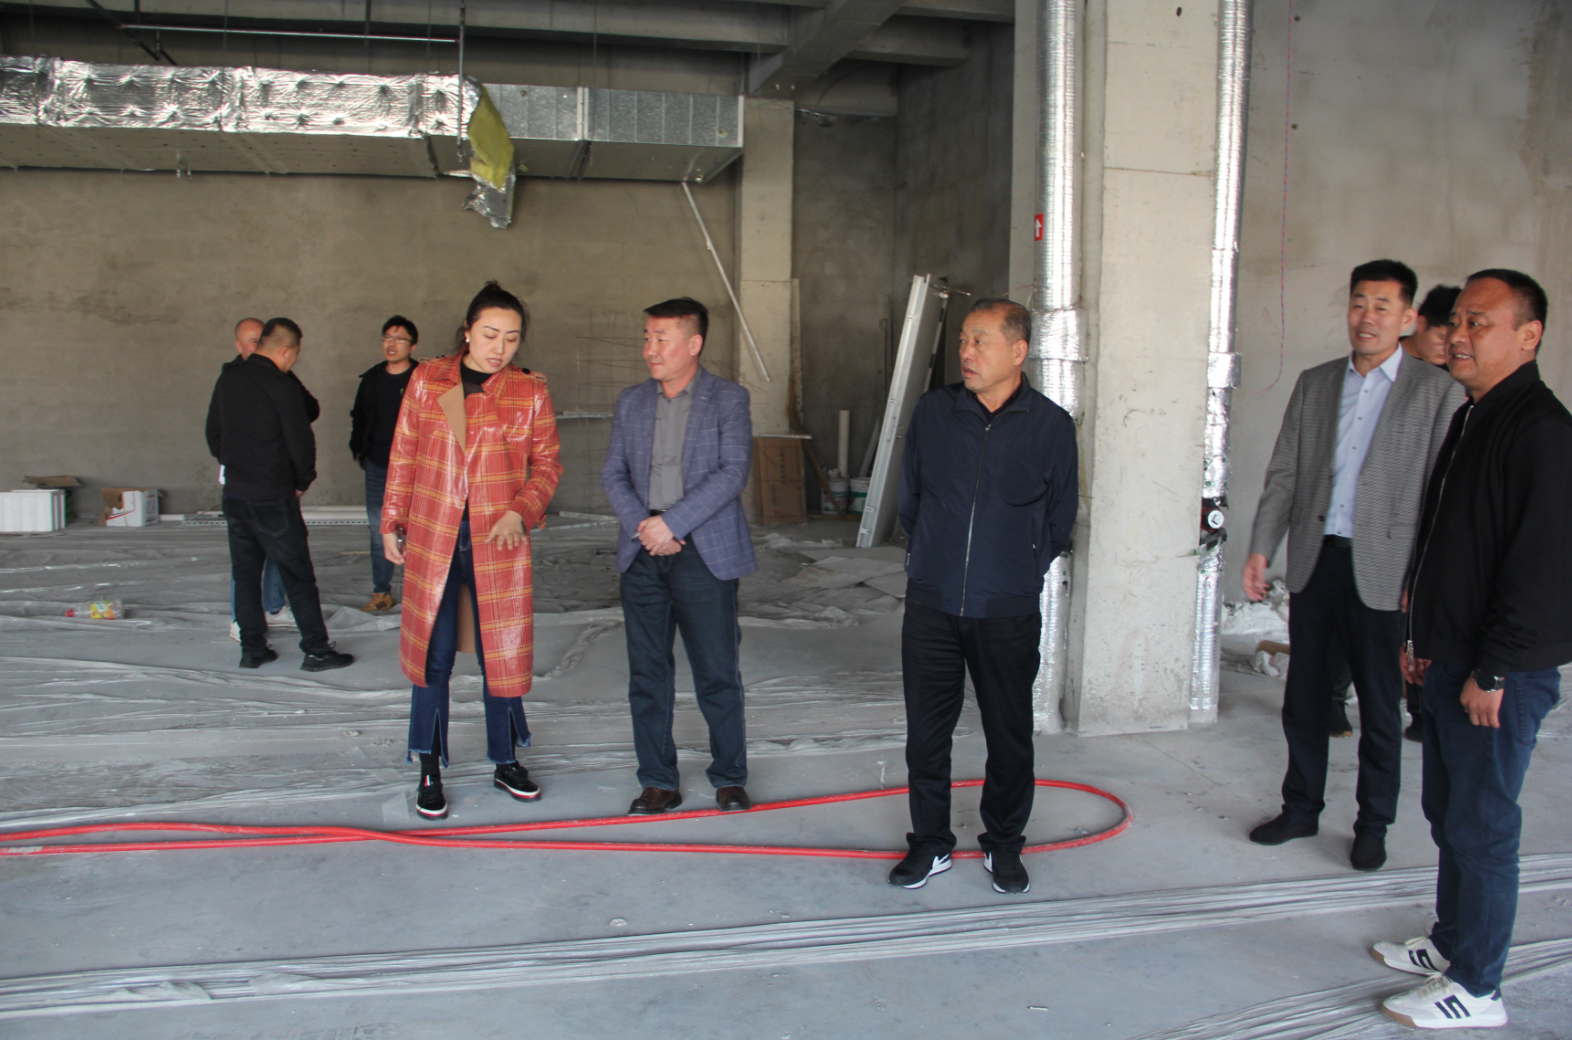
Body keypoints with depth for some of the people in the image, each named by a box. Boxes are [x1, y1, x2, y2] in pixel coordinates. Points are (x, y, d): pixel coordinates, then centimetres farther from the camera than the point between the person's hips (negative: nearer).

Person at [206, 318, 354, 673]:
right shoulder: (283, 388, -16)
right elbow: (301, 442, -13)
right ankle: (316, 650, 6)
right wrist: (302, 482, 3)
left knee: (245, 574, 14)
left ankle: (252, 648, 18)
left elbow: (213, 433, 14)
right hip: (273, 498, -6)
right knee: (298, 576, 1)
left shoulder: (228, 380, 4)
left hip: (234, 494, 6)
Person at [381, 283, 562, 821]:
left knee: (502, 653, 7)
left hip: (499, 542, 0)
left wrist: (521, 511, -13)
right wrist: (392, 523, 8)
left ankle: (506, 762, 25)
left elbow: (546, 463, 4)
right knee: (432, 654, 5)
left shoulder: (530, 392, 1)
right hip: (432, 538, 1)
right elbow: (403, 456, 9)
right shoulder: (427, 380, 4)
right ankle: (429, 773, 18)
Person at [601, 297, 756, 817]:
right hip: (642, 554, 4)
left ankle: (729, 778, 18)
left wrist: (672, 523, -16)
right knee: (647, 675, 7)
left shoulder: (728, 399, 0)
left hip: (704, 554, -4)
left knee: (717, 674, 2)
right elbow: (613, 473, 9)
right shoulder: (631, 402, 13)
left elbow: (733, 472, -10)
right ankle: (658, 782, 19)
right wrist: (642, 526, -9)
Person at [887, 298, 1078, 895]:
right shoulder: (933, 411, 3)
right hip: (932, 603, 2)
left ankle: (1004, 844, 28)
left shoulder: (1051, 425, -1)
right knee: (926, 729, 7)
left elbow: (1059, 517, 10)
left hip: (1008, 613, -1)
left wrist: (1022, 573, 9)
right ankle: (930, 843, 24)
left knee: (1010, 734, 9)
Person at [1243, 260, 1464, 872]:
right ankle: (1301, 810, 28)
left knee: (1379, 707, 7)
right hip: (1314, 562, 4)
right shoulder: (1314, 384, 10)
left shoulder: (1437, 391, -2)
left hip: (1383, 569, -3)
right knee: (1303, 699, 12)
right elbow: (1283, 474, 9)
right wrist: (1260, 548, 1)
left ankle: (1373, 826, 23)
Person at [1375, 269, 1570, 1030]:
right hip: (1449, 661, 10)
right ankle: (1451, 945, 34)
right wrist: (1422, 636, 18)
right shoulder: (1470, 420, 13)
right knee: (1447, 814, 19)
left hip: (1502, 675, -9)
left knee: (1481, 827, 0)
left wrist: (1493, 672, -20)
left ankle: (1476, 989, 13)